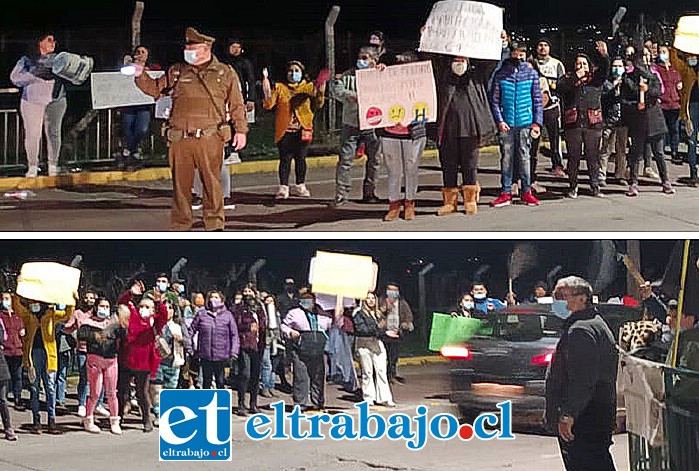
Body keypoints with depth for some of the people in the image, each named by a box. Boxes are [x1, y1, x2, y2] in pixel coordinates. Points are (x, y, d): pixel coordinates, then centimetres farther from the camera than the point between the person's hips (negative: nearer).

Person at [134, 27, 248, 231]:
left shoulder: (225, 73, 10)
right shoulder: (177, 72, 15)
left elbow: (236, 105, 10)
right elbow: (155, 89, 21)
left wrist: (241, 130, 4)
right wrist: (141, 76, 4)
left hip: (209, 138, -2)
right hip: (179, 138, 2)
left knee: (211, 182, -5)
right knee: (181, 183, 3)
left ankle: (215, 225, 2)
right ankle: (180, 226, 10)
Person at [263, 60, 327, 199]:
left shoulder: (309, 87, 9)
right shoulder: (280, 88, 7)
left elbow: (317, 105, 4)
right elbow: (269, 105, -1)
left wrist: (320, 93, -12)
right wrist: (267, 90, -15)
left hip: (302, 130, 1)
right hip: (285, 130, -1)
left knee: (300, 158, 8)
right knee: (285, 158, -5)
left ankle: (300, 186, 19)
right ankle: (283, 187, -5)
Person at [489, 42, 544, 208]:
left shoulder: (532, 74, 6)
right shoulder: (501, 74, 3)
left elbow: (537, 100, 7)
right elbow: (494, 100, 3)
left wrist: (537, 122, -1)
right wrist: (499, 120, -7)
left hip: (525, 123, 0)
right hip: (506, 124, 0)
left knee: (524, 156, 3)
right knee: (506, 157, 2)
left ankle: (526, 191, 9)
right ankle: (506, 193, 6)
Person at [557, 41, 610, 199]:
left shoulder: (595, 78, 13)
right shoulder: (568, 78, 11)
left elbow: (604, 70, -6)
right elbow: (560, 88, -9)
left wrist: (604, 56, -24)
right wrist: (575, 77, -16)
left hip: (593, 123, 1)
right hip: (573, 124, -1)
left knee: (593, 156, 2)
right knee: (574, 156, 2)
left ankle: (595, 186, 7)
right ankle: (573, 187, 10)